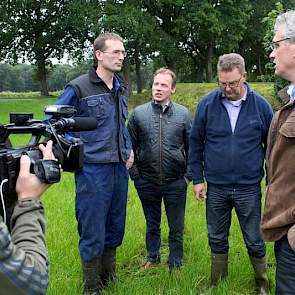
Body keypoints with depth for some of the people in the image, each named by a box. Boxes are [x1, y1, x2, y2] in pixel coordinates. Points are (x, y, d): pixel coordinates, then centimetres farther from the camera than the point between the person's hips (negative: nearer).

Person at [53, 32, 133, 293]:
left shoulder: (121, 88, 11)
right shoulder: (79, 88, -9)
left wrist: (129, 149, 14)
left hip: (119, 169, 7)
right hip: (92, 171, -7)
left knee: (115, 230, 17)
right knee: (93, 234, 2)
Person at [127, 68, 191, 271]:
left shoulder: (183, 114, -2)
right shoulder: (139, 113, -1)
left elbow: (192, 147, 5)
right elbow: (130, 146, 6)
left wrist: (188, 175, 0)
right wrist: (134, 173, 1)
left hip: (175, 182, -1)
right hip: (147, 181, 1)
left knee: (176, 228, 10)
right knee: (152, 224, 19)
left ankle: (175, 264, 28)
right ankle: (153, 257, 39)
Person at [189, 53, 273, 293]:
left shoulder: (260, 105, -5)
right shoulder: (207, 104, -4)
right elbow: (196, 143, 3)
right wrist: (198, 179, 1)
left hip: (249, 188, -1)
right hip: (216, 188, 1)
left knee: (255, 242, 11)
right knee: (217, 240, 15)